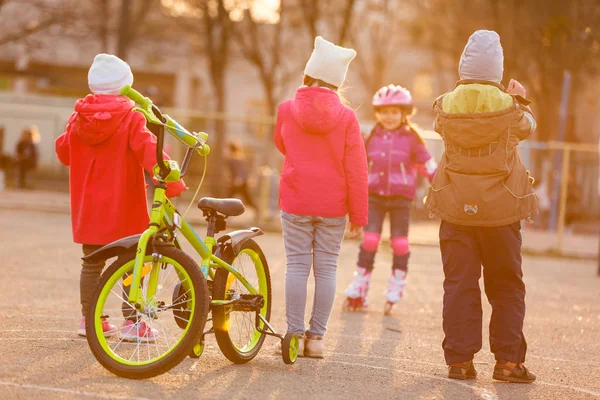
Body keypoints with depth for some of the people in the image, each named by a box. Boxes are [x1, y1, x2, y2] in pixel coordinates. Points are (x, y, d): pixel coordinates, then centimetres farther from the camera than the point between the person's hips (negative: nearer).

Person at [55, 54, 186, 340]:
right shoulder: (131, 118, -12)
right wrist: (172, 182, -28)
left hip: (88, 206, 5)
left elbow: (63, 151, 13)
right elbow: (148, 150, -24)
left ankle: (89, 318, 22)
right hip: (123, 208, -5)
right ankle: (132, 323, 4)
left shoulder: (78, 118, 4)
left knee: (92, 263, 15)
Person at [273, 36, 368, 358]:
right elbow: (356, 170, -6)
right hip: (333, 206, 0)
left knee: (297, 266, 6)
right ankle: (316, 337, 8)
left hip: (295, 201, 0)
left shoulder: (287, 109, -3)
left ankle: (295, 334, 5)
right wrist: (358, 214, 0)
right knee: (326, 268, 6)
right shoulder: (346, 117, -6)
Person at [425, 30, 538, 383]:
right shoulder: (508, 107, -10)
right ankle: (508, 359, 7)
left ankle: (460, 360, 5)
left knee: (460, 285, 6)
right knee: (507, 287, 10)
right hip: (501, 210, -1)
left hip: (457, 209, 1)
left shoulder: (446, 106, -6)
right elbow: (528, 127, 11)